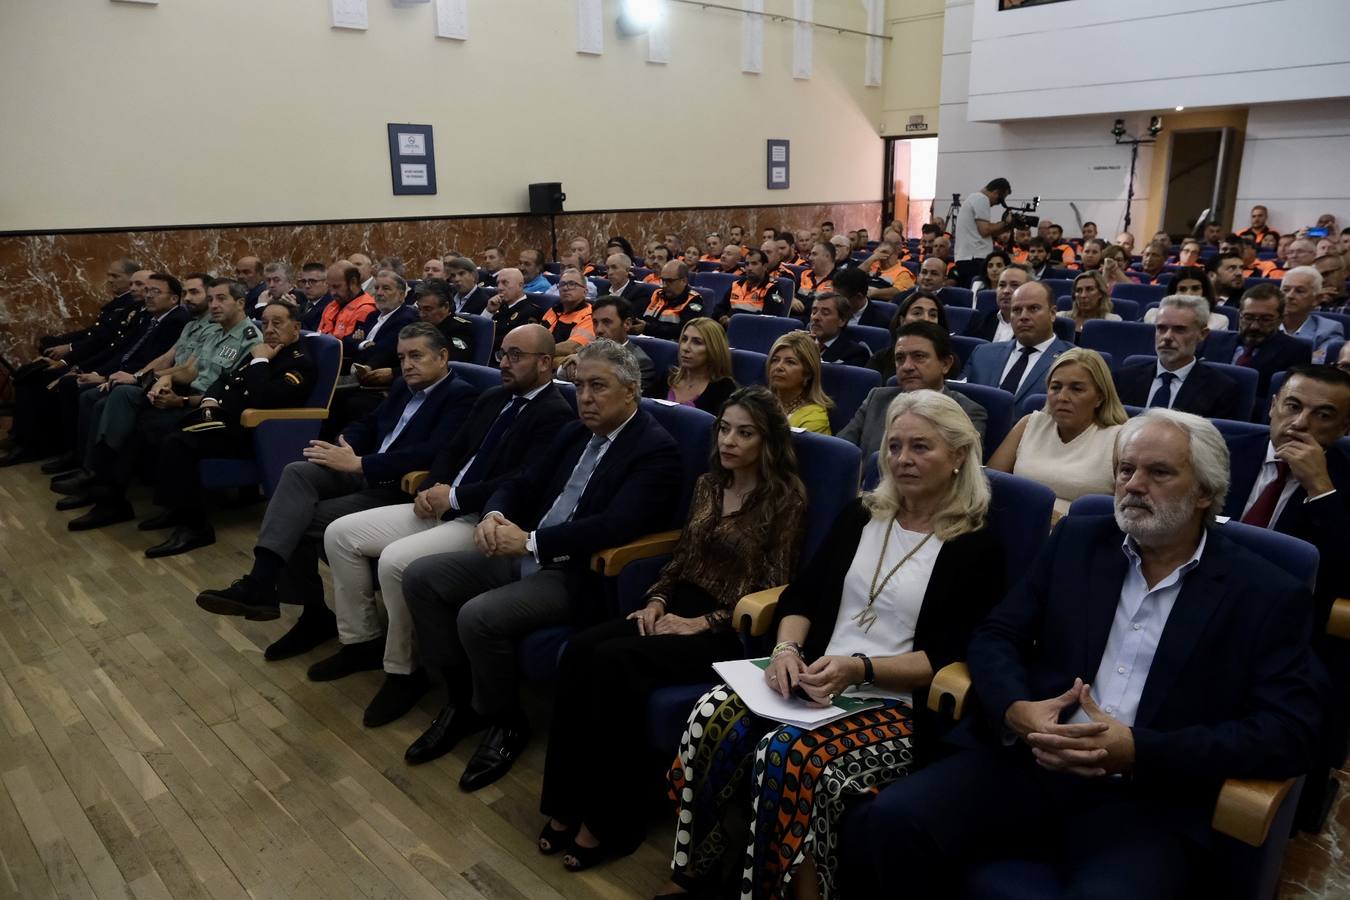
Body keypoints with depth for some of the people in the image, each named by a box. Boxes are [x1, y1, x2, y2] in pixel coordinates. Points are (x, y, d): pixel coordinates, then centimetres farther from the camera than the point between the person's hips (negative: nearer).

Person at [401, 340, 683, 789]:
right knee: (420, 576, -2)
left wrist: (531, 542, -25)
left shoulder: (657, 450, -13)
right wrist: (494, 516, -8)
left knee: (479, 616, -27)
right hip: (527, 553, 9)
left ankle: (506, 722, 1)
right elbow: (521, 485, 15)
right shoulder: (575, 432, 12)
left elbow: (612, 527, -25)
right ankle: (462, 698, 11)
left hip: (580, 575, -8)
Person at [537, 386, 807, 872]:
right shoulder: (709, 484, 15)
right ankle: (568, 806, -12)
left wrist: (702, 623, -16)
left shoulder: (786, 498, -6)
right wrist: (656, 601, 0)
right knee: (579, 651, -19)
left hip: (733, 631, -7)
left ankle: (610, 820, -14)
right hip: (681, 608, 7)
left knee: (613, 663, -28)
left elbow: (774, 589, -11)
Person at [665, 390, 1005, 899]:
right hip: (818, 683, 5)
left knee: (788, 758, -31)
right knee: (713, 718, -21)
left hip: (900, 708, -5)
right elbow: (802, 594, 12)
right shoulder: (861, 515, 13)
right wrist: (787, 650, -9)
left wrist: (860, 668, -21)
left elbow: (951, 658, -9)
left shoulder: (975, 548, -2)